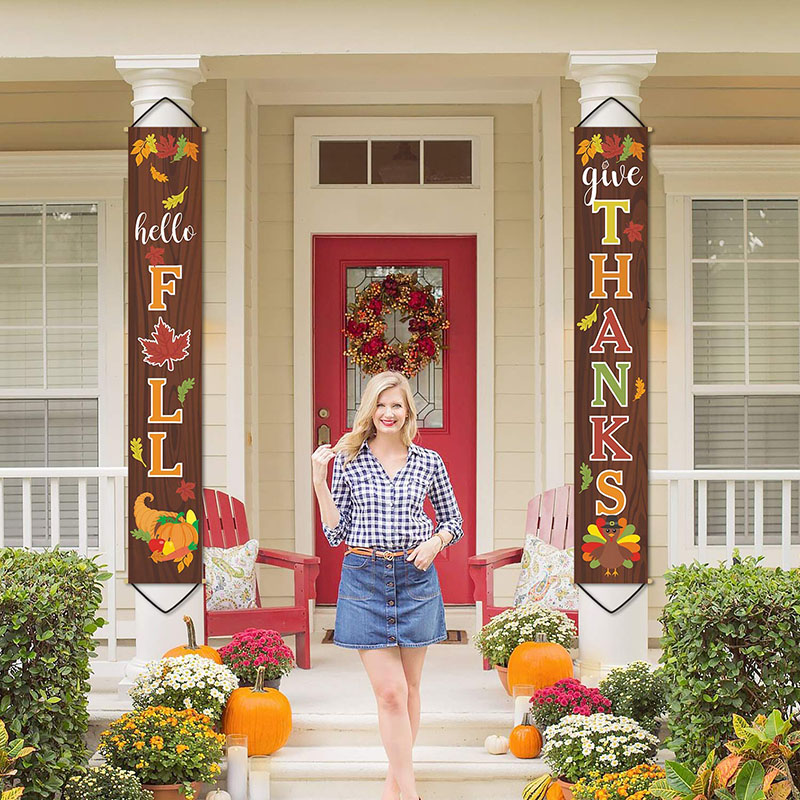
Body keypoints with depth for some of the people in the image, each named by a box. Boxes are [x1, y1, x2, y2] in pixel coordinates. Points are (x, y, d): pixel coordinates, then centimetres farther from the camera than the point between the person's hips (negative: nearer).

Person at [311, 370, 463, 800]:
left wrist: (435, 541, -6)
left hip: (416, 577, 2)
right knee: (390, 692, -7)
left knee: (408, 688, 9)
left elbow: (453, 522, 14)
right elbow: (336, 533, 2)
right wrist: (319, 482, -7)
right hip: (365, 578, -2)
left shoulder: (429, 463, 4)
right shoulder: (348, 460, 1)